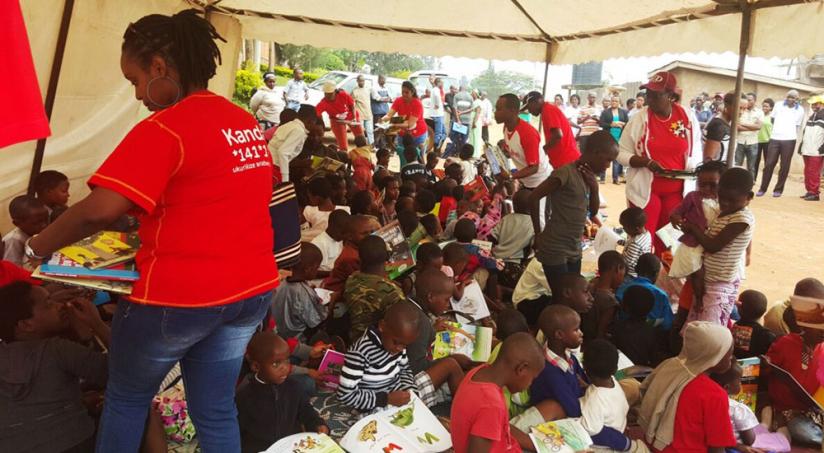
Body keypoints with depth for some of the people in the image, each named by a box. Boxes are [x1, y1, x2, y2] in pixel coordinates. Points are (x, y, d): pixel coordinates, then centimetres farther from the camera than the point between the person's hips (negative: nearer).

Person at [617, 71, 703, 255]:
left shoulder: (688, 119, -1)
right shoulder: (639, 119, -7)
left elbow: (696, 153, 11)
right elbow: (622, 153, -4)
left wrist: (692, 169, -9)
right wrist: (646, 162, -20)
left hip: (677, 191, 2)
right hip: (645, 189, -2)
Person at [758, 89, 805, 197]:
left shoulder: (800, 110, 4)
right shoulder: (778, 105, 6)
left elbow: (798, 126, 12)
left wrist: (791, 135, 9)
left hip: (789, 140, -1)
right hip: (775, 138, 1)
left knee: (784, 166, 1)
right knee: (769, 164, -1)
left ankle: (778, 189, 10)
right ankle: (763, 189, 6)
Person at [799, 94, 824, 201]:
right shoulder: (811, 117, 20)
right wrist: (801, 146, 20)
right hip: (807, 150, 8)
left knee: (814, 173, -7)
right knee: (807, 172, 11)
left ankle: (814, 193, -2)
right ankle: (809, 191, 18)